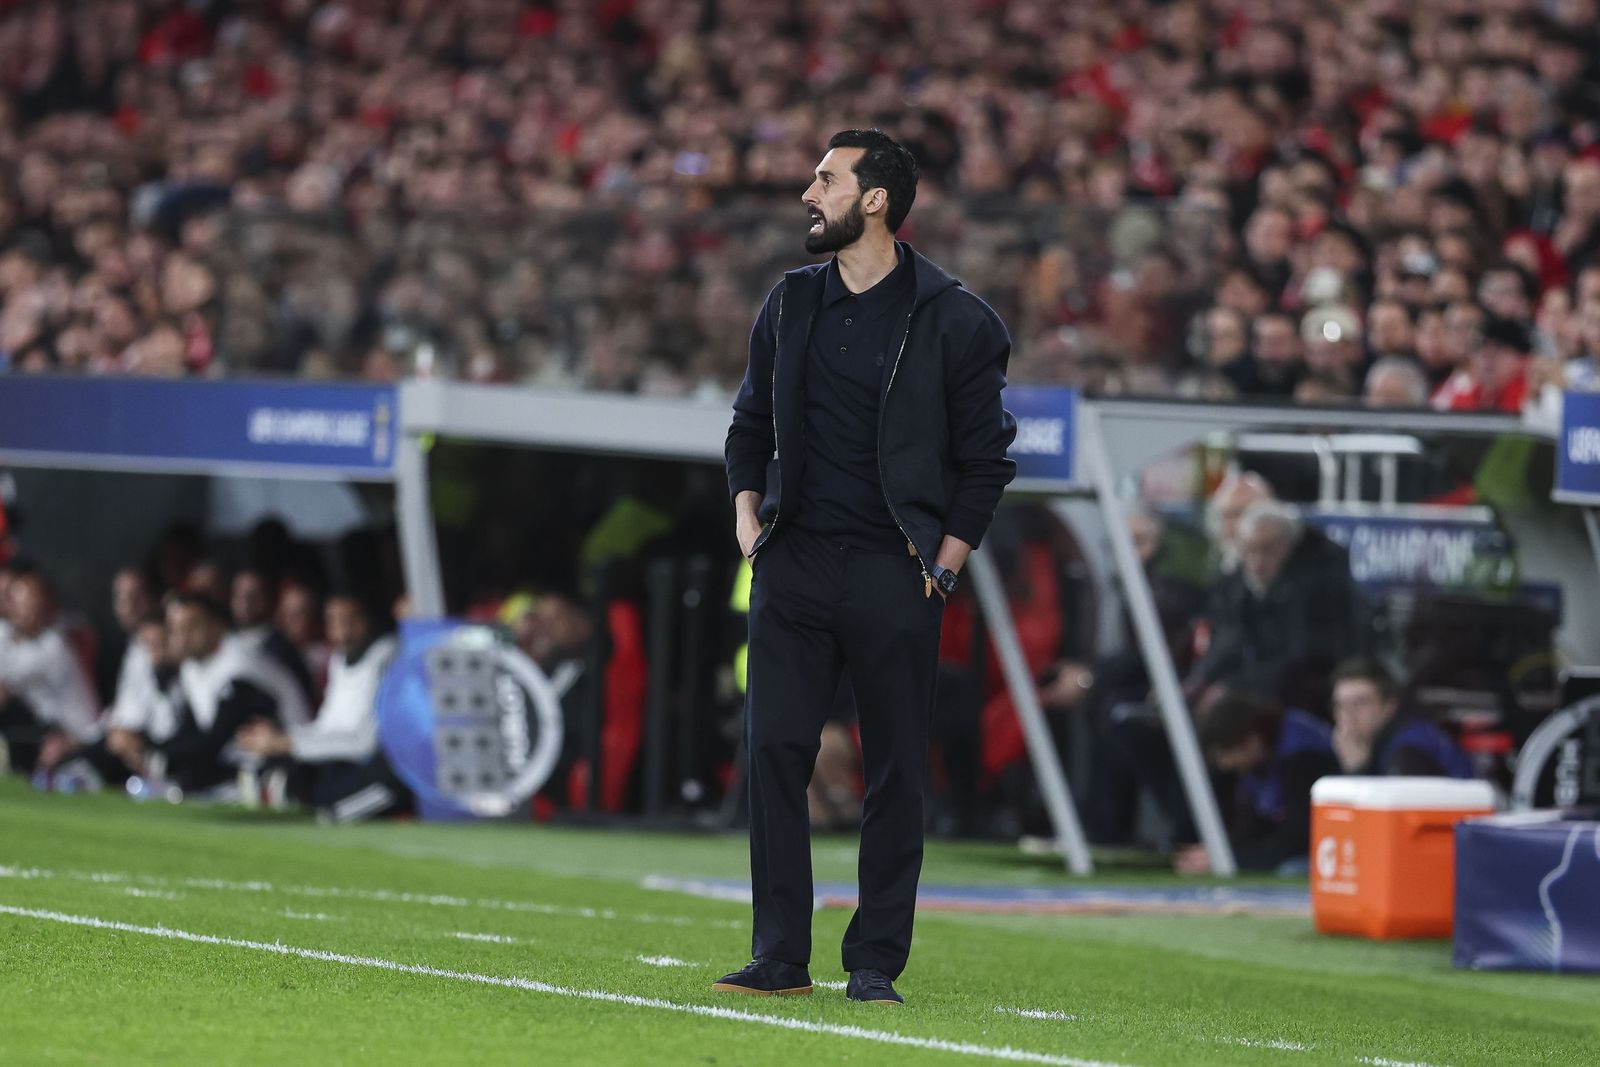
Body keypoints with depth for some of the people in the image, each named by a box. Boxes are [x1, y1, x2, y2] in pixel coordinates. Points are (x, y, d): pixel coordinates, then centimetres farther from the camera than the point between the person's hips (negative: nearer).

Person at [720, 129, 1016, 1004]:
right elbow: (751, 422, 22)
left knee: (895, 769, -1)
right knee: (774, 749, -3)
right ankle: (780, 956, 2)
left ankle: (875, 963, 5)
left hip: (894, 571, -4)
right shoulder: (790, 305, 12)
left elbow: (984, 458, 2)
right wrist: (747, 514, 8)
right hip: (793, 564, 4)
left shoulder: (953, 321, -1)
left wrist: (944, 563, -4)